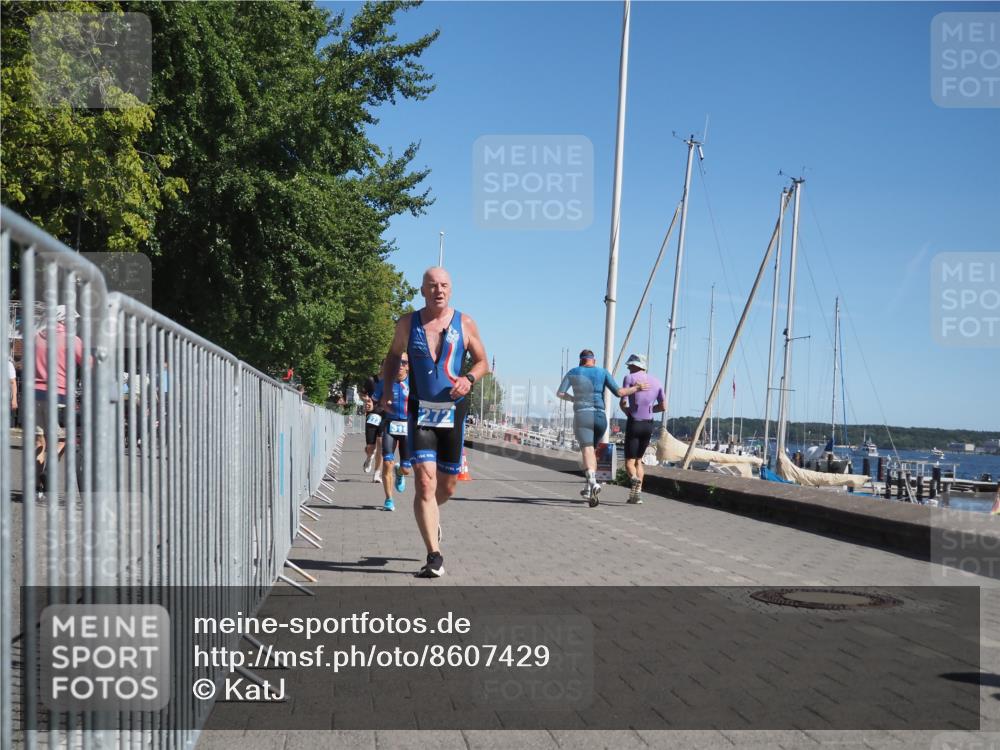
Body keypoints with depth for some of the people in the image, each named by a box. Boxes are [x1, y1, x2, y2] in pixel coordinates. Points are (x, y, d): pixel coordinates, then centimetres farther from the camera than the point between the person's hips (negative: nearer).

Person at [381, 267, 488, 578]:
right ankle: (434, 557, -11)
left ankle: (430, 516, 47)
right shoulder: (408, 323, 2)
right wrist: (387, 388, 4)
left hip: (454, 411, 1)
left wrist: (469, 378, -12)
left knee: (447, 485, 12)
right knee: (425, 483, -13)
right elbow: (394, 355, 17)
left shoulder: (465, 323, 1)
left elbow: (482, 361, 9)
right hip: (421, 412, -1)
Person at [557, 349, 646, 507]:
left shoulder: (573, 372, 8)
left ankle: (593, 483, -42)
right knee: (591, 449, 24)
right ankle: (587, 488, 18)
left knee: (587, 452, -15)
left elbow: (560, 393, 3)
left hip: (582, 416, -3)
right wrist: (637, 388, 15)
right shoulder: (603, 372, 9)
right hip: (600, 417, 3)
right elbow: (619, 392, 0)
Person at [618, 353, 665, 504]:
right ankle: (637, 495, 10)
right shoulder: (656, 382, 10)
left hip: (634, 423, -5)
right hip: (648, 425, 5)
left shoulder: (630, 378, -4)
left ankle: (634, 479, -34)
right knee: (638, 460, 19)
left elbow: (623, 403, -12)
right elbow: (663, 406, 11)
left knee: (629, 463, -1)